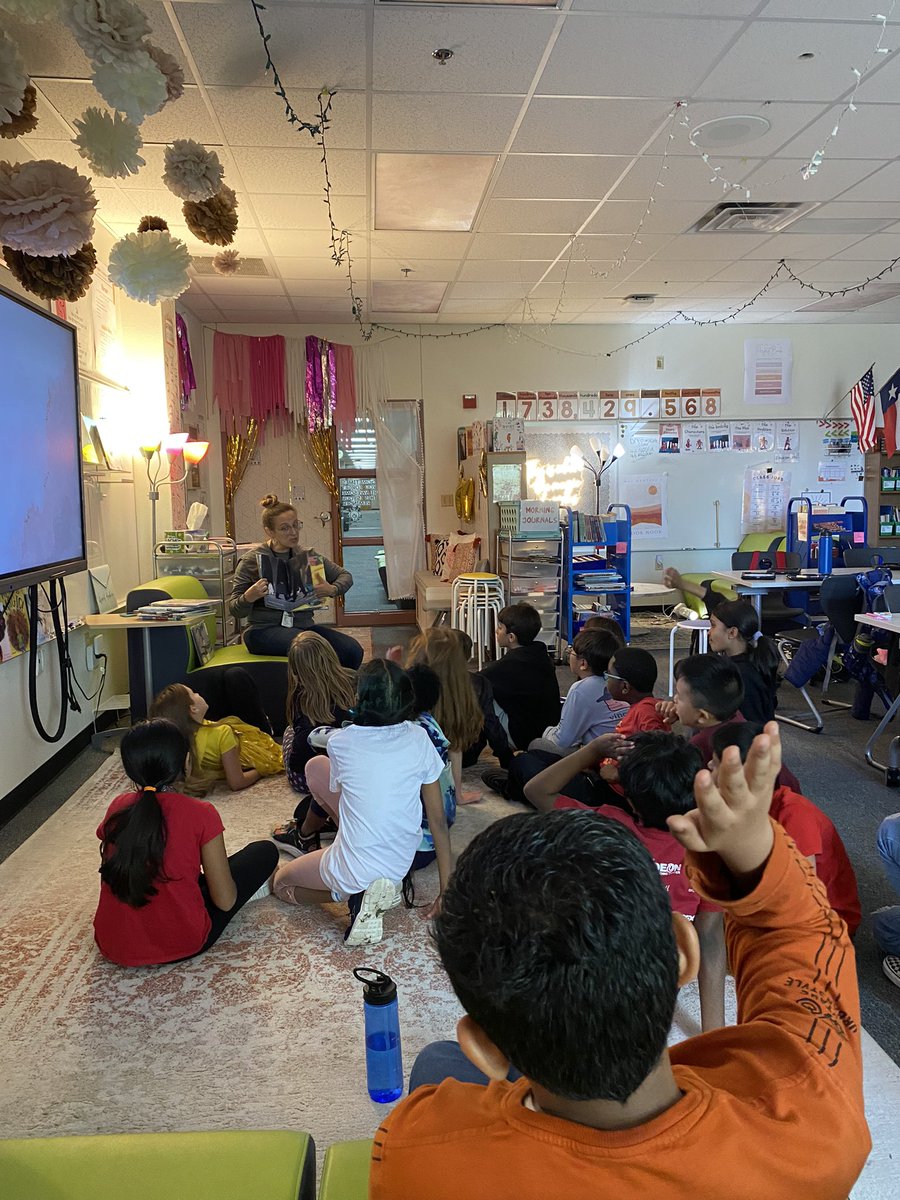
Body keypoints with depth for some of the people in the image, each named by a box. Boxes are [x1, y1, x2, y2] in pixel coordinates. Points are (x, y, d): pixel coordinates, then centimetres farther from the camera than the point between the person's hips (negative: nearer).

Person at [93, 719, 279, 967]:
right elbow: (225, 901, -11)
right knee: (264, 852, 8)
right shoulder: (199, 814, -16)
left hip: (112, 948, 5)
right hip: (178, 946, -5)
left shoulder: (117, 807, -3)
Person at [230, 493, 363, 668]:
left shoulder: (307, 557, 11)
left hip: (303, 626, 5)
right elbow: (236, 610, -1)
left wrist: (333, 589, -3)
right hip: (264, 629, -4)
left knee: (353, 650, -20)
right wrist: (248, 598, -24)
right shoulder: (253, 559, -1)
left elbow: (345, 576, 19)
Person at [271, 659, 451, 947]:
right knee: (316, 767, 14)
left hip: (352, 871, -5)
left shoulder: (340, 743, -13)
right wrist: (447, 889, 2)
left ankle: (355, 895, 3)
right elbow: (438, 821, -5)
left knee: (280, 883, 28)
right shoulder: (419, 739, -8)